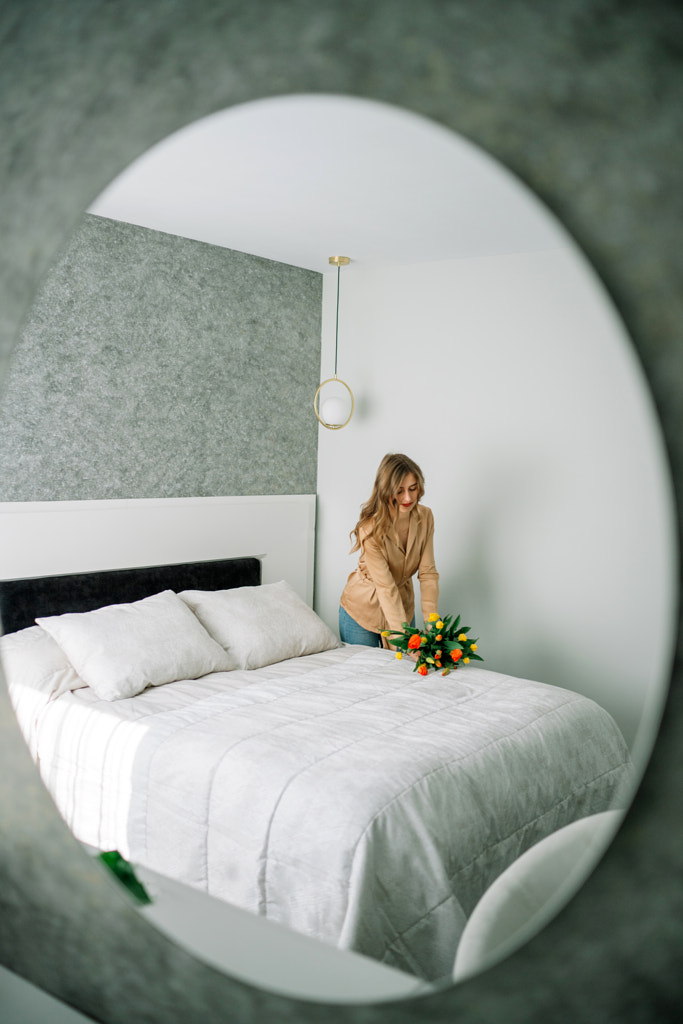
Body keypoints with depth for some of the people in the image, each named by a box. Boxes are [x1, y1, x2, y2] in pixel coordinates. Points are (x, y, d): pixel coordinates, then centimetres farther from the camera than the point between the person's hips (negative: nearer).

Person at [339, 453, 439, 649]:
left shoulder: (425, 517, -13)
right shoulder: (370, 528, -28)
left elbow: (427, 572, -13)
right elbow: (386, 587, -31)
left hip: (403, 605, 4)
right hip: (363, 608, -4)